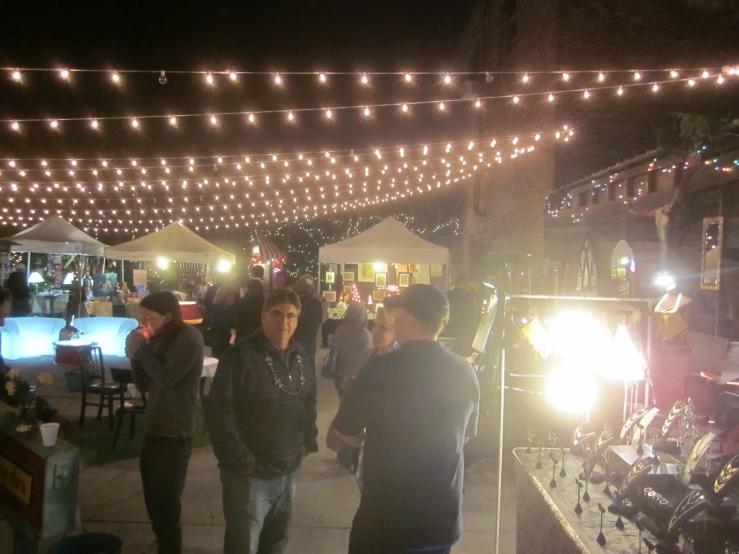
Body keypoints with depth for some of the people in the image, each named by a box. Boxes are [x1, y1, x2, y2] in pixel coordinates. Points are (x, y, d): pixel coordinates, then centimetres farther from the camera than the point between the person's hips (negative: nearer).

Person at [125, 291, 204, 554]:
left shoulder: (189, 337, -13)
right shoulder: (159, 339, 12)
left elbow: (166, 377, -22)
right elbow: (144, 384, 13)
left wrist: (141, 349, -13)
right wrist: (135, 354, -1)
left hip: (174, 435, -8)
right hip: (154, 430, 8)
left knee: (167, 505, -1)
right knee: (155, 503, 16)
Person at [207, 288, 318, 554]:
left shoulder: (300, 357, 5)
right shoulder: (240, 356, -18)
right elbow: (220, 412, -20)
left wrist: (308, 442, 9)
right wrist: (241, 460, -18)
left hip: (289, 469, 6)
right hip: (250, 473, -6)